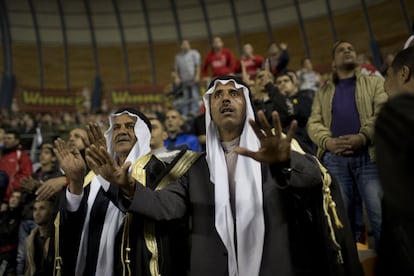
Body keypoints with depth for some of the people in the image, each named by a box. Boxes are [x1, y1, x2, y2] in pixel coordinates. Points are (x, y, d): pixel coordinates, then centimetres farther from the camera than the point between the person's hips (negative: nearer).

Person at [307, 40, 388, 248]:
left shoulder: (374, 83, 16)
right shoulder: (323, 92, 21)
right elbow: (313, 123, 8)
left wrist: (363, 137, -18)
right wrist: (328, 141, -12)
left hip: (369, 155, -1)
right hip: (334, 159, 2)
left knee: (381, 215, -2)